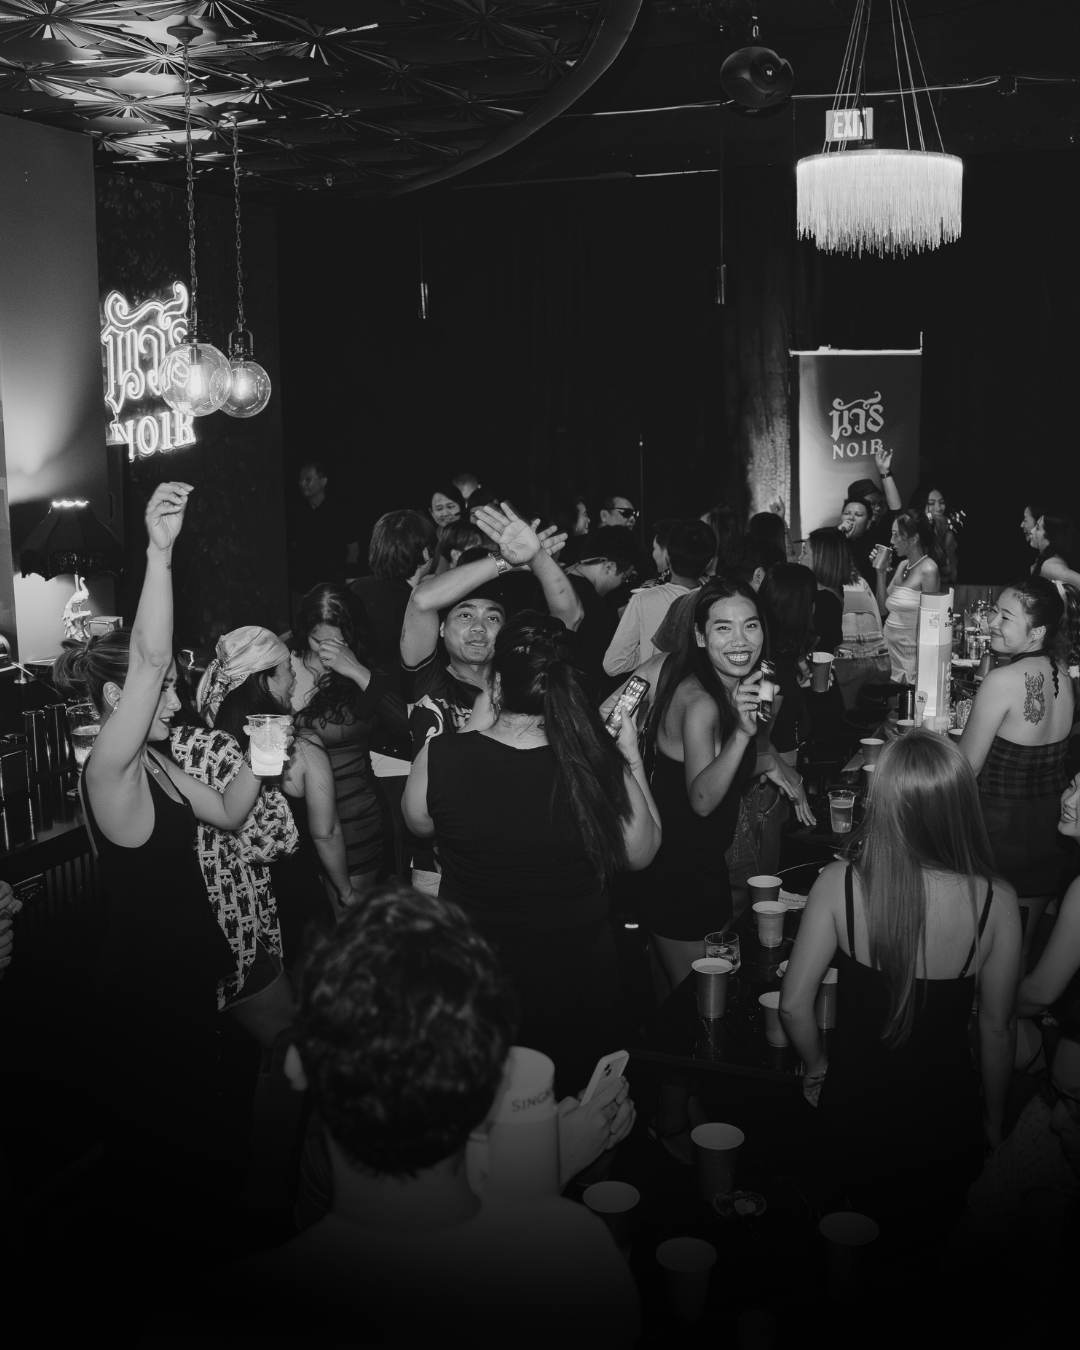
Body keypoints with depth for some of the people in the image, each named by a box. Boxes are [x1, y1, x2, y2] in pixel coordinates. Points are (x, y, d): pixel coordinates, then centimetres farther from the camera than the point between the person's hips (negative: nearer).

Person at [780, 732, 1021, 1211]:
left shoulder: (839, 884, -23)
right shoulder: (995, 901, -21)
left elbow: (793, 1005, -16)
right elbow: (997, 1027, -9)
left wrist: (816, 1064, 5)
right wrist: (994, 1117, 8)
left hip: (853, 1102, 0)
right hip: (944, 1114, 0)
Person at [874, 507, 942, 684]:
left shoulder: (928, 570, -14)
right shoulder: (902, 566, 9)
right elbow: (883, 608, 11)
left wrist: (918, 669, -16)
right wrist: (881, 572, 3)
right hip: (889, 648, 7)